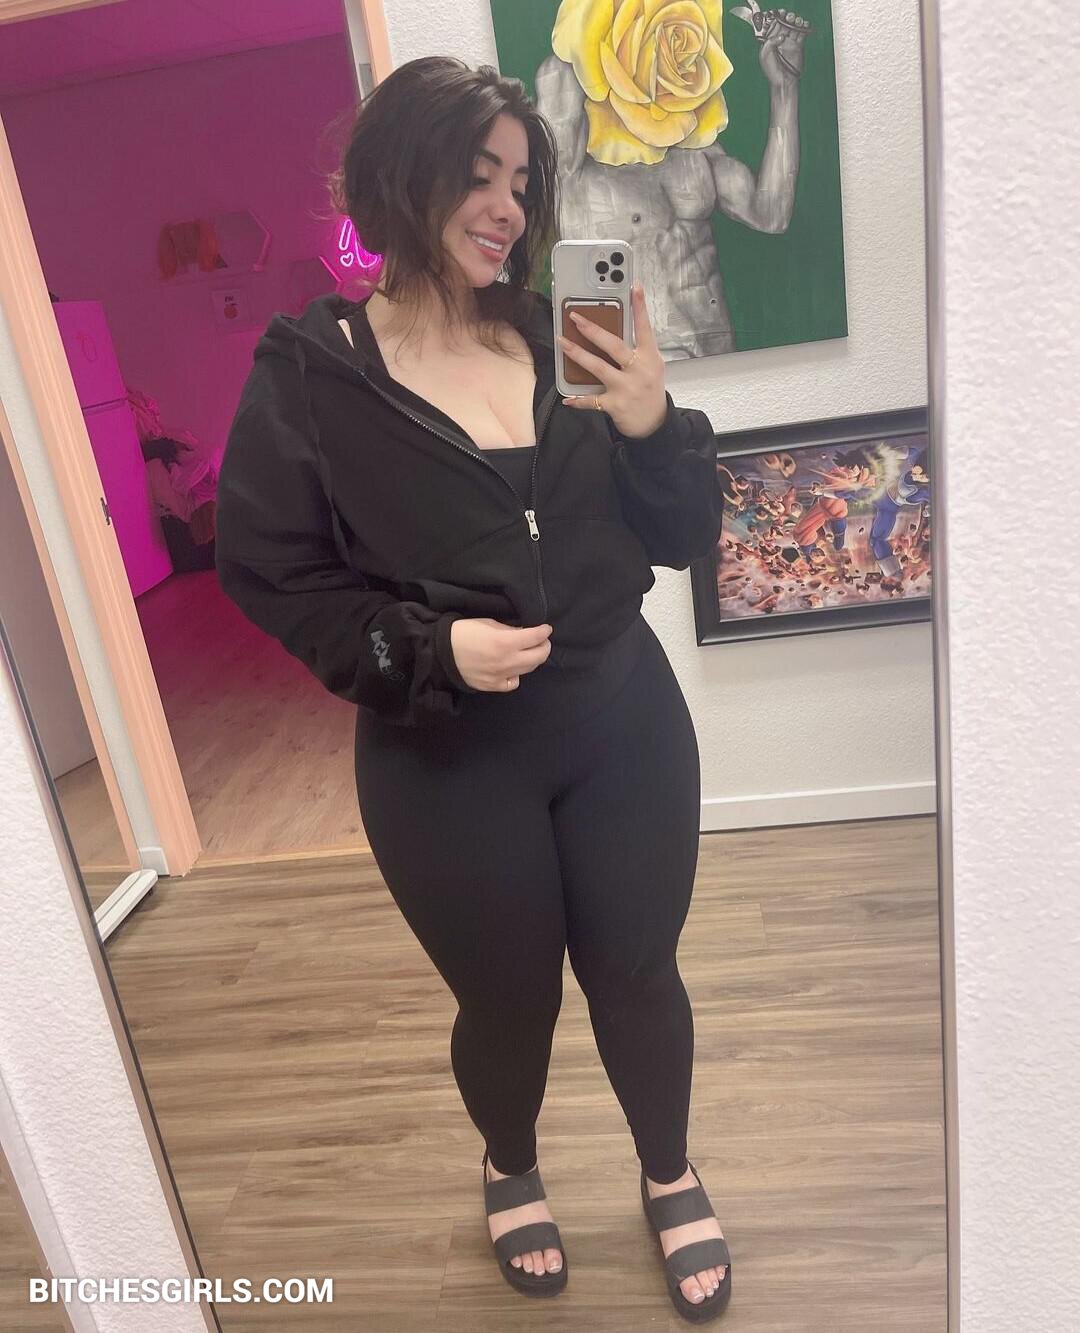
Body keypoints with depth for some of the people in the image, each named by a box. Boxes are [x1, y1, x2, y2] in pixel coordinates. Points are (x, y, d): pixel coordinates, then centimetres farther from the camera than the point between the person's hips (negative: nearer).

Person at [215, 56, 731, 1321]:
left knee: (636, 975, 15)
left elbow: (682, 539, 3)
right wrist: (429, 649, -19)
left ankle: (670, 1179, 48)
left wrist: (649, 423, -16)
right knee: (509, 999, 15)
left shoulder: (558, 338, 2)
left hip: (622, 721, 3)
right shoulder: (308, 375, -7)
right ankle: (511, 1173, 51)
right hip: (447, 764, -2)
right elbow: (270, 575, -5)